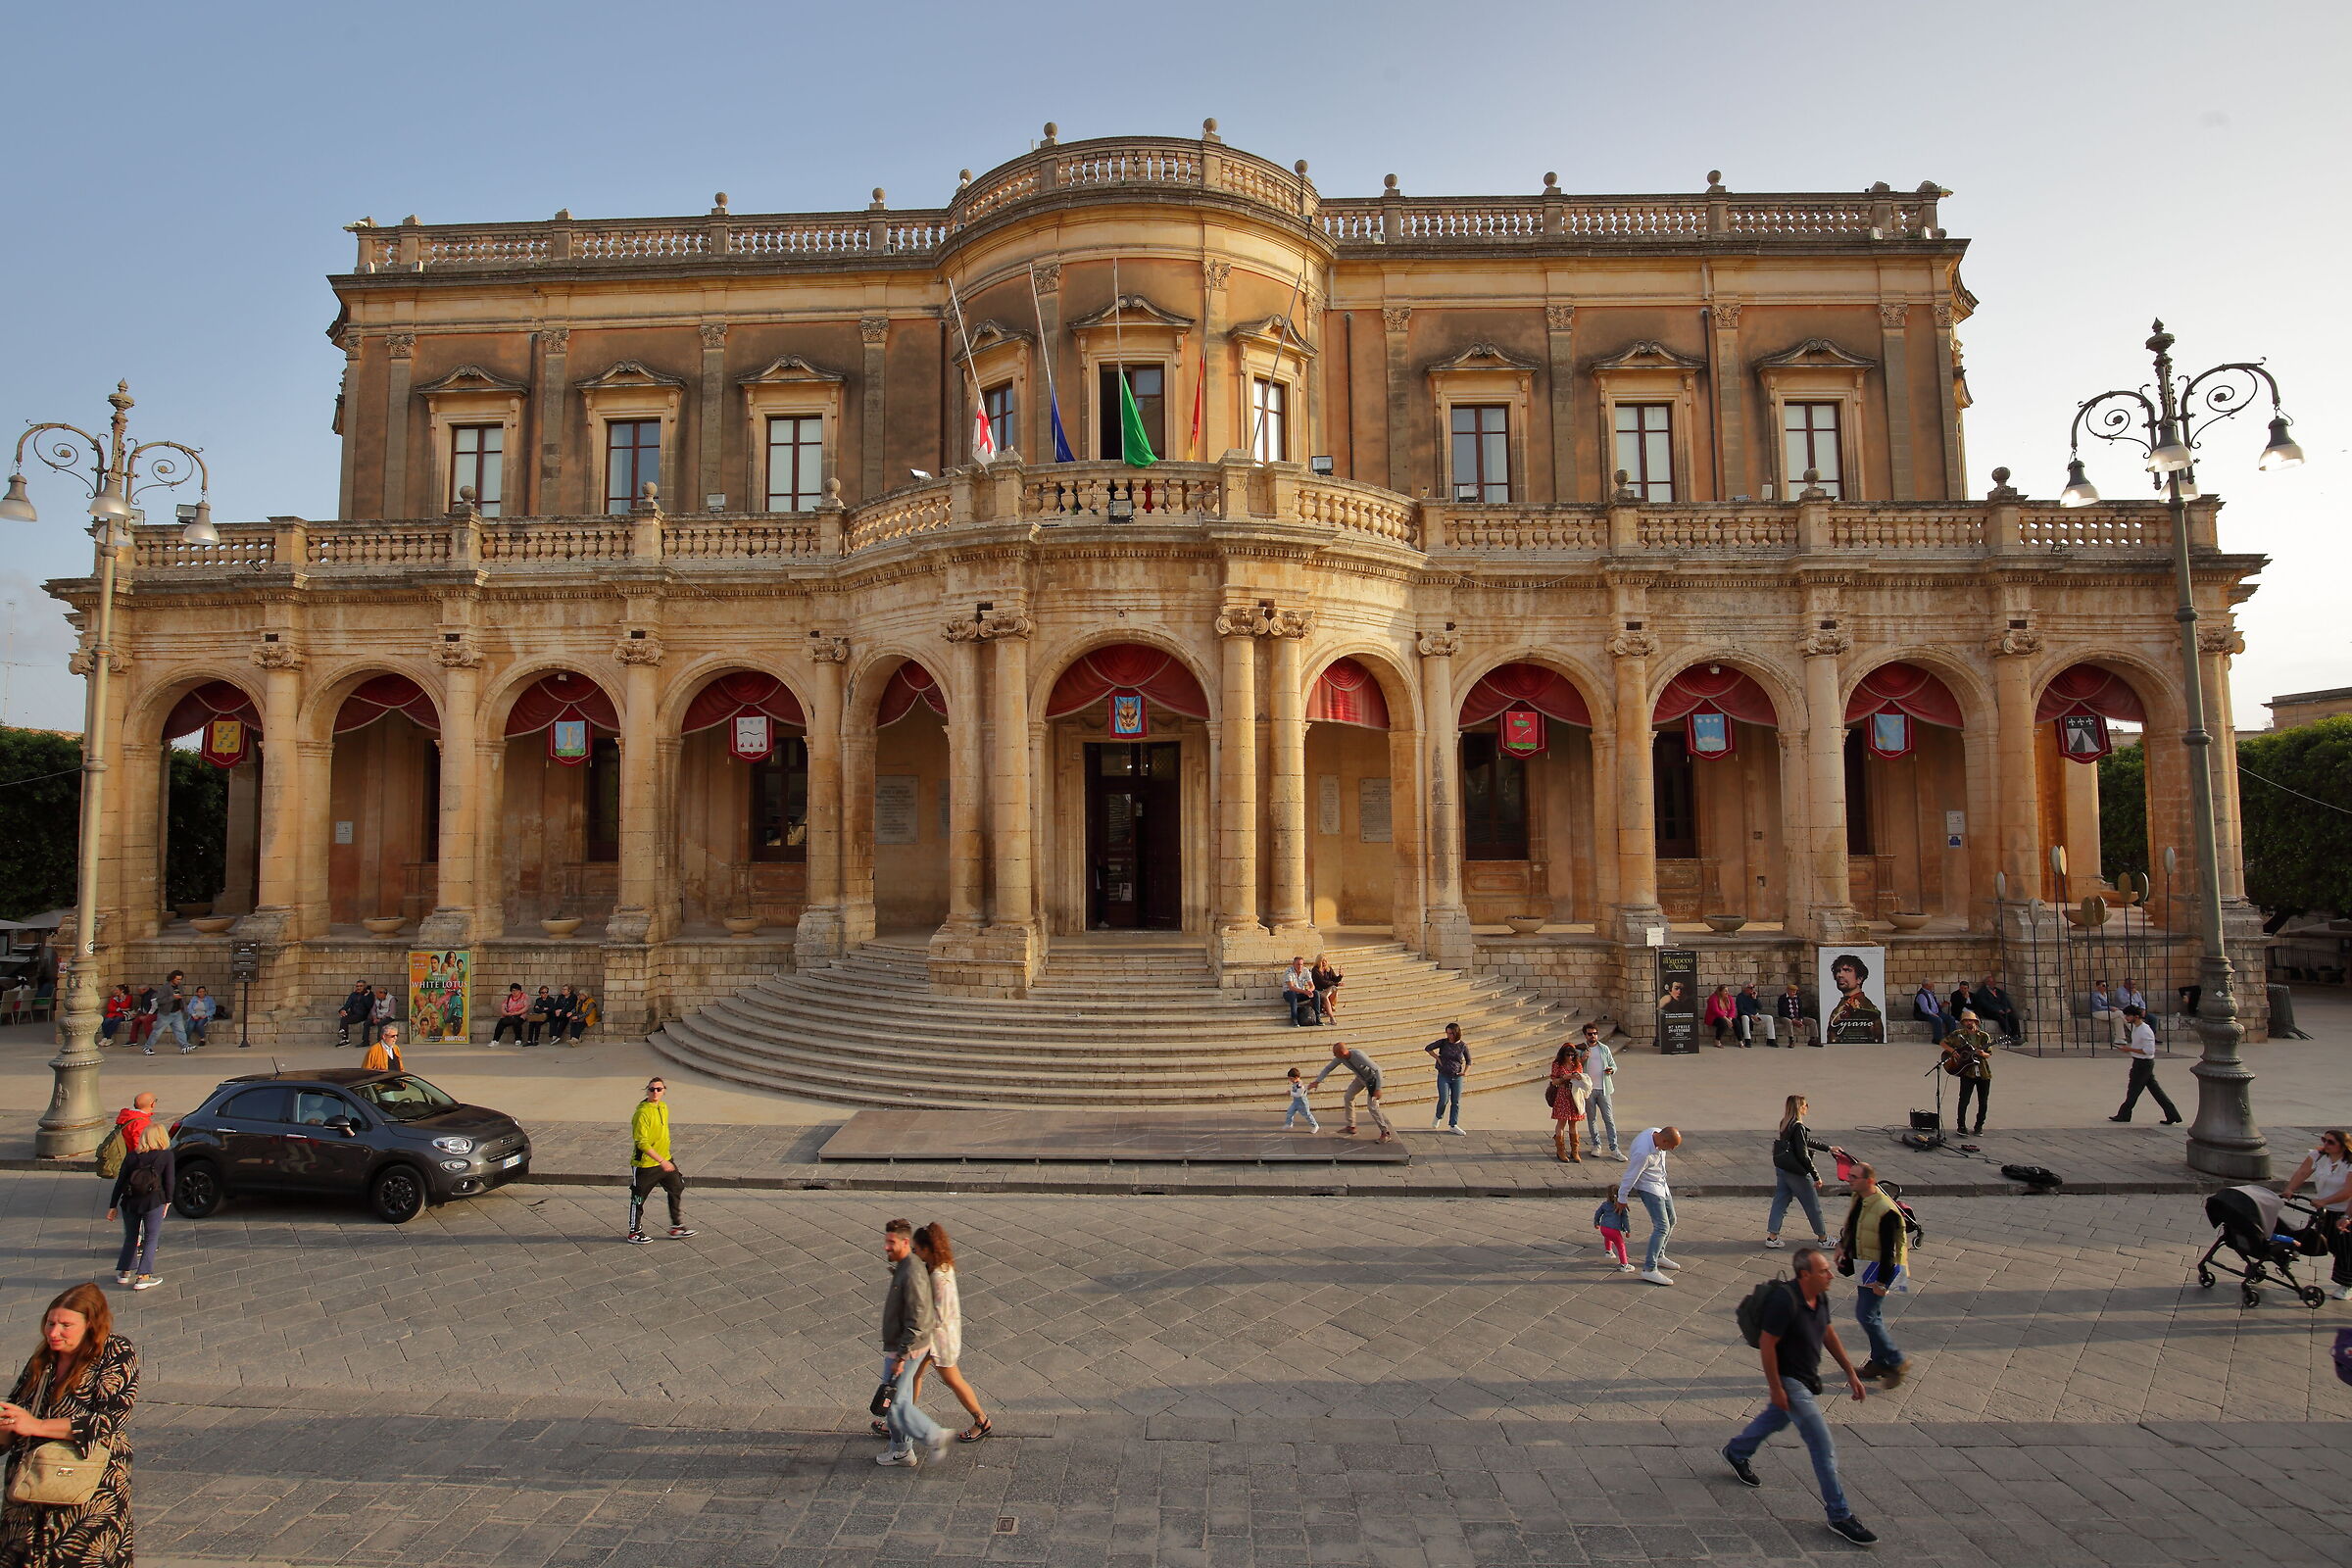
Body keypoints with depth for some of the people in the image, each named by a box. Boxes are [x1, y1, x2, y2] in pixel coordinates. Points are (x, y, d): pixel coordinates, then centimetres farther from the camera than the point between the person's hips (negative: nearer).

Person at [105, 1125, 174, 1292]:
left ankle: (124, 1273, 25)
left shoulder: (132, 1156, 6)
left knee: (131, 1237, 21)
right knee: (151, 1239, 5)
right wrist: (167, 1201, 7)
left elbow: (120, 1182, 6)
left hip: (129, 1203, 4)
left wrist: (113, 1206, 12)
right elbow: (169, 1180, -4)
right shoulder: (166, 1155, -2)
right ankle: (143, 1277, 0)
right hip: (153, 1202, -4)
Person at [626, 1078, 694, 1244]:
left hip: (665, 1160, 8)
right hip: (645, 1164, -8)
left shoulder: (664, 1107, 5)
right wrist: (661, 1161, -30)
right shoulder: (642, 1113, -22)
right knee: (639, 1198, 6)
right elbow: (641, 1143, -26)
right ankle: (635, 1233, 23)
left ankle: (677, 1227, 22)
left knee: (677, 1189, 11)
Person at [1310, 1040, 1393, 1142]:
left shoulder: (1359, 1056, -40)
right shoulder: (1340, 1057, -19)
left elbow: (1378, 1069, -36)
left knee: (1372, 1105, -12)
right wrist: (1317, 1081, -16)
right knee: (1348, 1097, 10)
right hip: (1361, 1078, 8)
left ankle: (1385, 1133, 2)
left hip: (1372, 1079, -8)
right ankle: (1351, 1127, 22)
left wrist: (1378, 1089, -37)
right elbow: (1328, 1068, -6)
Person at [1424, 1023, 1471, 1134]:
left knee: (1456, 1102, 4)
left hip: (1457, 1078, 2)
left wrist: (1466, 1072, -5)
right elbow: (1427, 1048, -2)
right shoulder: (1443, 1042, -6)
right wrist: (1438, 1058, -6)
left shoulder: (1463, 1046, -2)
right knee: (1444, 1100, -8)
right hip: (1444, 1076, -2)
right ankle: (1438, 1117, 22)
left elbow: (1468, 1061, 11)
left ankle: (1453, 1125, 13)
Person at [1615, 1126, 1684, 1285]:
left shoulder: (1658, 1133, -12)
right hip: (1649, 1188, -9)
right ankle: (1649, 1269, -12)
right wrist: (1621, 1199, -11)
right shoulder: (1643, 1153, -37)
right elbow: (1630, 1176, -23)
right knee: (1662, 1226, -13)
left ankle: (1659, 1255, 36)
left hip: (1661, 1184, 9)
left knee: (1671, 1221, 18)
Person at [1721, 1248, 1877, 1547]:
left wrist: (1850, 1372, 11)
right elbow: (1766, 1344, -25)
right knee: (1823, 1446, -5)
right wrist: (1776, 1388, -21)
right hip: (1789, 1382, -9)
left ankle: (1736, 1453, 51)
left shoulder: (1820, 1297, -6)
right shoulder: (1785, 1303, -32)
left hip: (1807, 1379, 9)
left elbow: (1828, 1334, 10)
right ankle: (1839, 1515, 7)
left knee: (1775, 1418, 29)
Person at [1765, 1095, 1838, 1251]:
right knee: (1813, 1205, 9)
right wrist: (1816, 1176, -14)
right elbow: (1803, 1155, -22)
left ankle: (1772, 1237, 12)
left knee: (1780, 1201, 11)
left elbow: (1807, 1141, 19)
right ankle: (1822, 1238, 23)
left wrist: (1829, 1148, 27)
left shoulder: (1785, 1124, 6)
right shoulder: (1798, 1127, -22)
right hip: (1796, 1172, -8)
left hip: (1781, 1169, 8)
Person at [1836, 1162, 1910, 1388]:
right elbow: (1851, 1225, 21)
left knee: (1866, 1315, -9)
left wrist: (1882, 1281, -21)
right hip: (1862, 1266, 9)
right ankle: (1880, 1362, 29)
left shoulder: (1885, 1210, -26)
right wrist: (1843, 1243, 11)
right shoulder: (1858, 1200, 0)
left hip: (1878, 1269, -9)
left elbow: (1889, 1249, -23)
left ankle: (1896, 1363, 5)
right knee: (1872, 1315, 17)